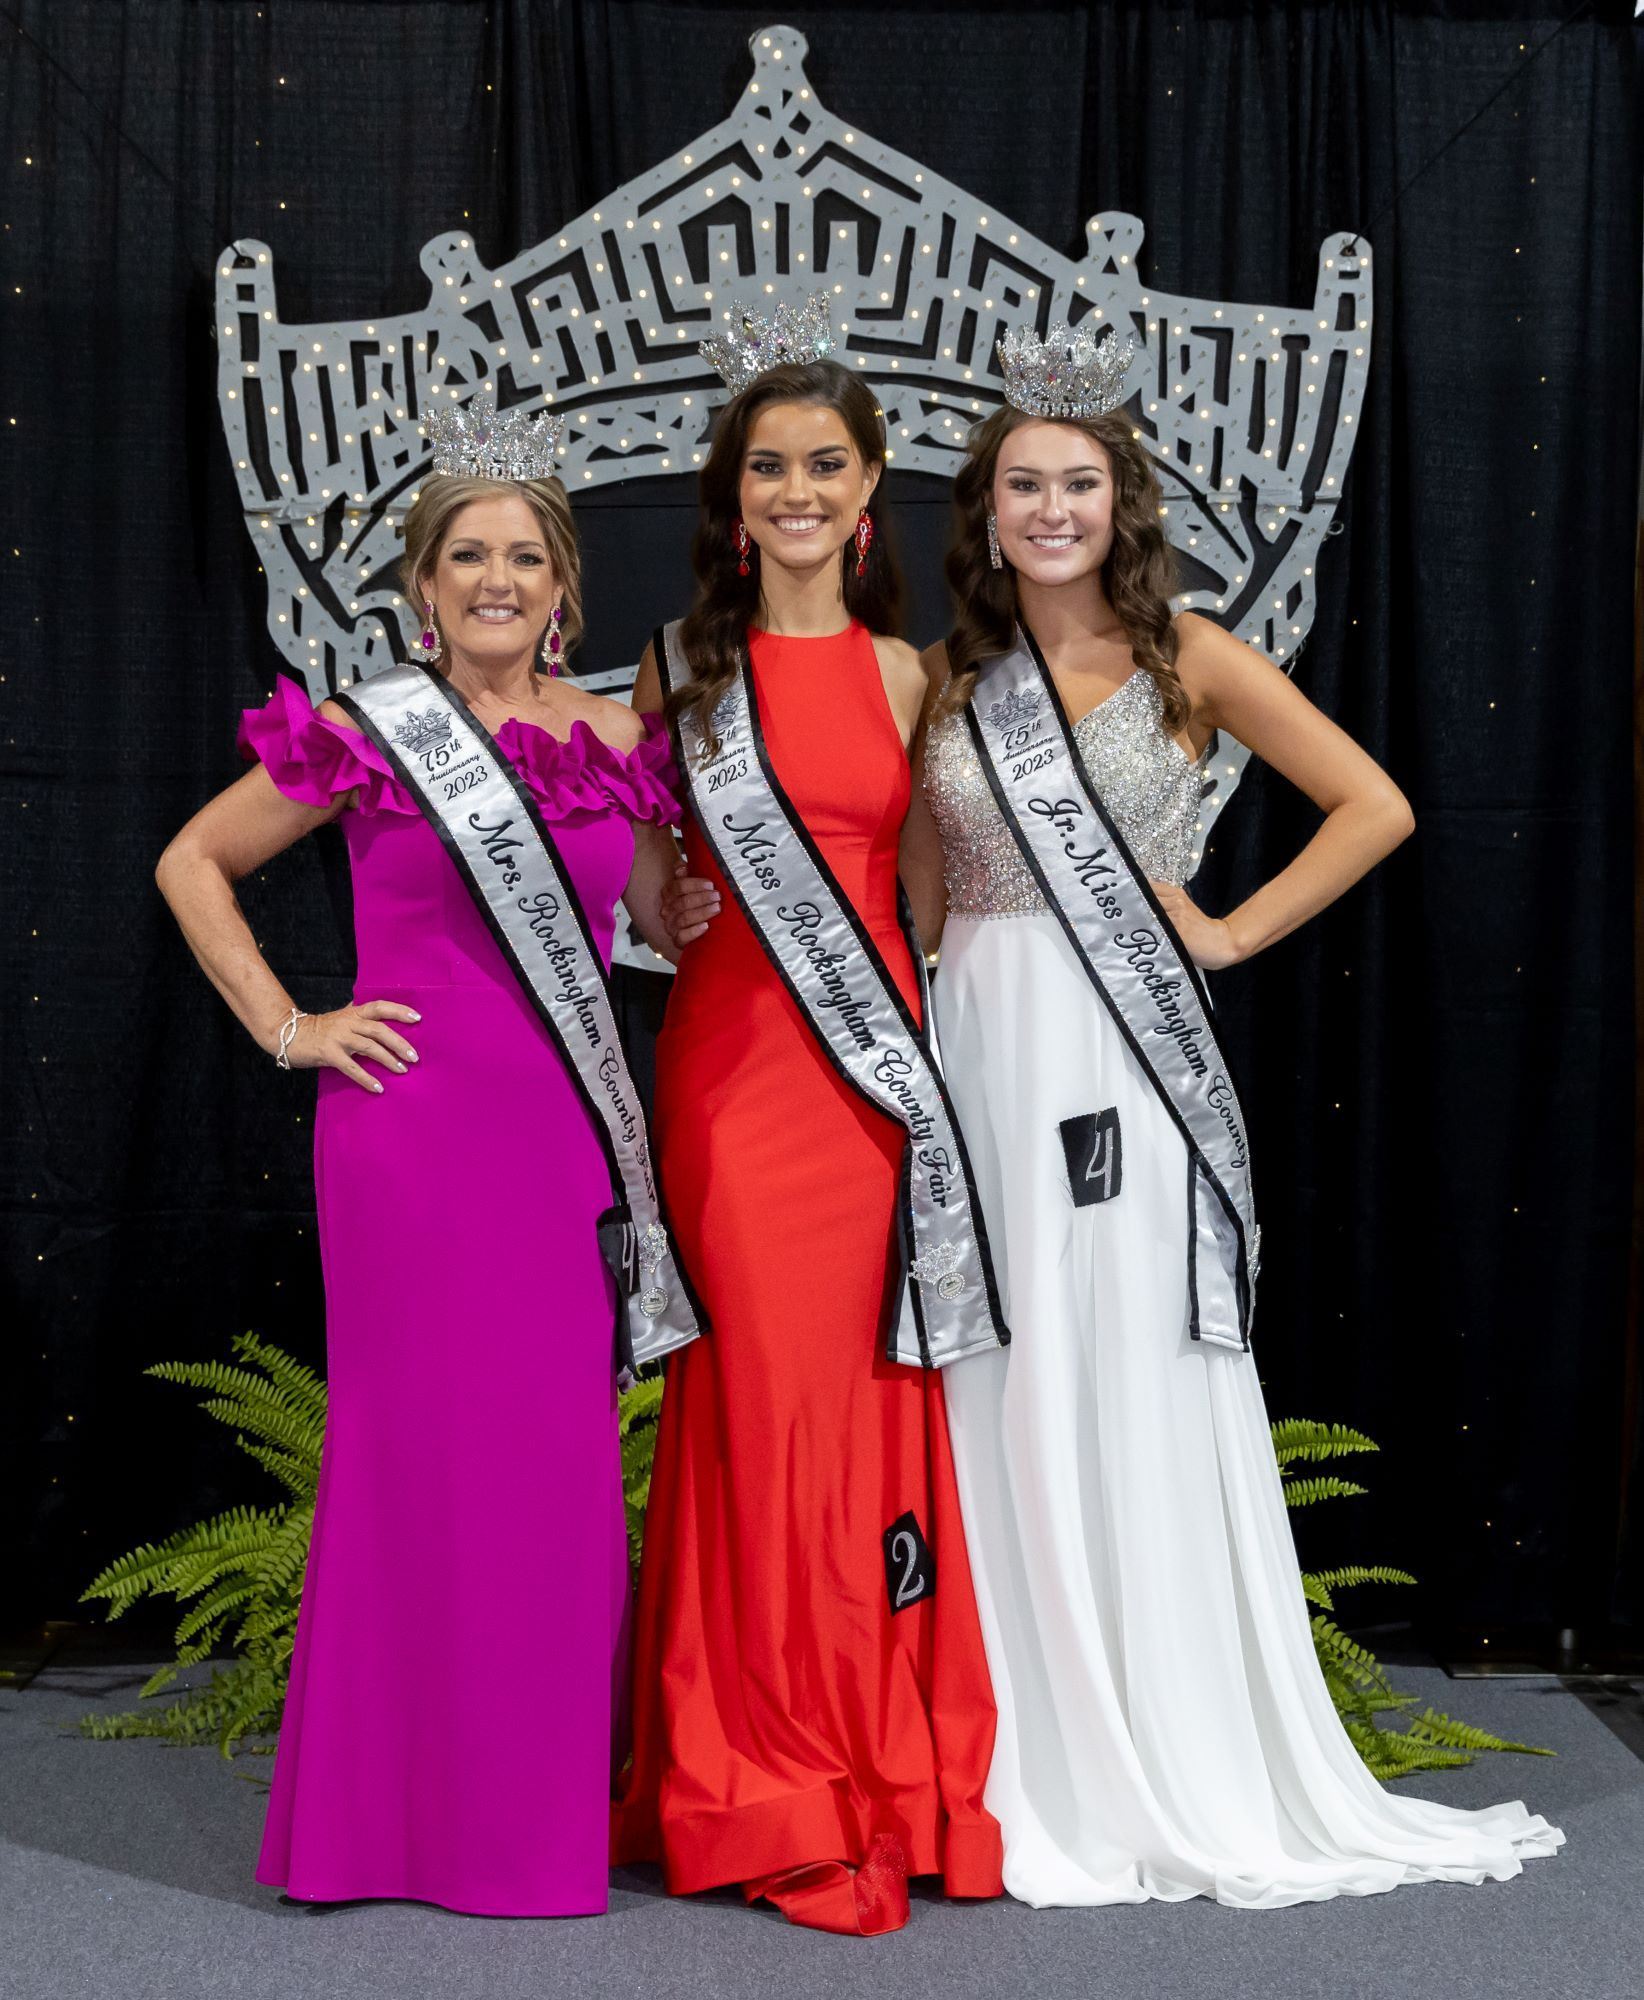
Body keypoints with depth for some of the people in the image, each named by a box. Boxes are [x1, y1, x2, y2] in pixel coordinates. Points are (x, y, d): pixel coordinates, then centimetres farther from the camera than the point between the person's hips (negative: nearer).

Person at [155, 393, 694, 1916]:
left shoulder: (618, 744, 9)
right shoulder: (366, 736, -1)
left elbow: (674, 920, 22)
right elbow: (192, 863, 7)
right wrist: (285, 1028, 1)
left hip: (564, 1133, 3)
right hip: (412, 1123, -3)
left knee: (559, 1451, 5)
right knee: (419, 1442, 0)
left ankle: (541, 1798, 20)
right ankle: (399, 1807, 14)